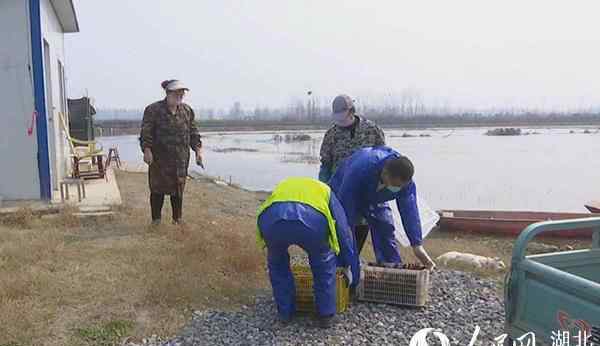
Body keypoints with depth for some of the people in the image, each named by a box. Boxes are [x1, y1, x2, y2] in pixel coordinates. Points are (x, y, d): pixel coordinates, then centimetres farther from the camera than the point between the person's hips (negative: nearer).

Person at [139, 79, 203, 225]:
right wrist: (147, 150, -18)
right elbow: (146, 132, -7)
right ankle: (156, 219, 15)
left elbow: (193, 133, 13)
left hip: (181, 159, 4)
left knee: (178, 188, 8)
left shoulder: (187, 111, 10)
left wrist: (198, 150, 4)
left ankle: (177, 218, 20)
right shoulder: (153, 110, -4)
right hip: (159, 158, -3)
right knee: (158, 189, 3)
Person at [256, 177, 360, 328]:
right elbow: (343, 230, 41)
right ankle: (326, 315, 33)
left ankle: (285, 313, 38)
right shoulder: (325, 191, 41)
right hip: (312, 220, -1)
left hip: (271, 219, 2)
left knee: (277, 264, 33)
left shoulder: (282, 186, 46)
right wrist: (348, 265, 51)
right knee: (324, 265, 29)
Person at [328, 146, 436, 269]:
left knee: (386, 231, -3)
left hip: (374, 200, 4)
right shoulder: (360, 168, -43)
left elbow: (409, 212, -23)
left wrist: (417, 246, -26)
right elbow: (346, 206, -39)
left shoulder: (405, 180, -27)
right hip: (344, 195, -4)